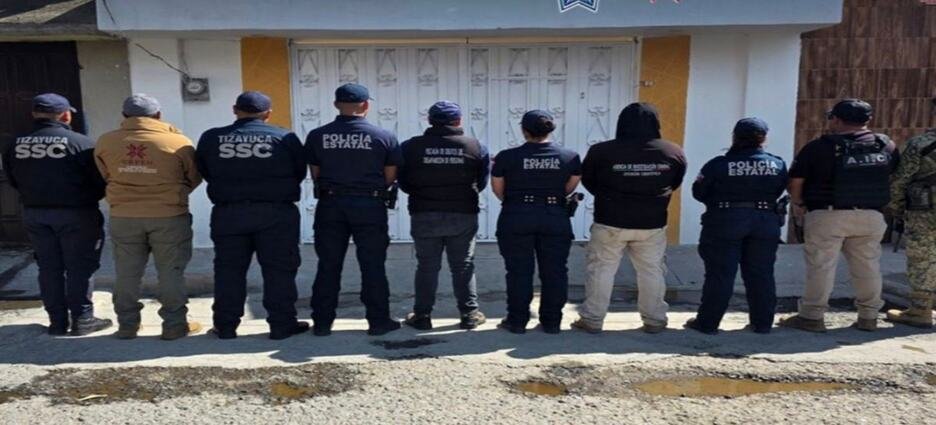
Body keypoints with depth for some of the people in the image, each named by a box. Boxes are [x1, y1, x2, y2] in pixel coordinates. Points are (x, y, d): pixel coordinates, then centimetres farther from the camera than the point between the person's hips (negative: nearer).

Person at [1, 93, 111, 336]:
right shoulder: (79, 142, -15)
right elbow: (100, 180, -12)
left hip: (34, 214, 5)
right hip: (76, 214, -5)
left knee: (49, 268, 12)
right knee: (79, 268, 5)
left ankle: (58, 321, 18)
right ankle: (82, 320, 9)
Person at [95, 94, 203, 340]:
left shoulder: (105, 142, -1)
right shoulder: (178, 142, -9)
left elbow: (106, 176, 11)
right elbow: (194, 178, 3)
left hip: (123, 216, 3)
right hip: (169, 216, -2)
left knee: (127, 273, 14)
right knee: (171, 273, 8)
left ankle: (127, 325, 23)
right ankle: (175, 325, 13)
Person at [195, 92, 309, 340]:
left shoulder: (211, 138, 1)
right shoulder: (285, 138, -5)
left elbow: (204, 172, 9)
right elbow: (300, 173, 3)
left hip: (228, 213, 2)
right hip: (276, 212, -2)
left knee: (228, 270, 12)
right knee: (279, 270, 6)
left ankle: (225, 326, 17)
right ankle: (282, 325, 9)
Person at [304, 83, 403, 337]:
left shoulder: (317, 136, 0)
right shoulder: (383, 137, -4)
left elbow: (315, 175, 4)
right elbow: (390, 177, -1)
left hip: (330, 205, 2)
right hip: (370, 205, -1)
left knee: (328, 265, 10)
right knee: (372, 265, 7)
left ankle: (322, 323, 15)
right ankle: (379, 321, 12)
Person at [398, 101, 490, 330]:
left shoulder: (411, 147, -4)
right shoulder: (476, 147, -3)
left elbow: (404, 184, 2)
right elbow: (481, 183, 3)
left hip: (424, 215, 0)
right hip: (464, 216, 0)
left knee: (427, 266, 10)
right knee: (463, 266, 11)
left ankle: (422, 316, 15)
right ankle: (469, 315, 16)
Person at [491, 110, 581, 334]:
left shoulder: (506, 157, -6)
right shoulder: (570, 157, 0)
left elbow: (498, 190, 2)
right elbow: (569, 189, 6)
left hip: (516, 218, -1)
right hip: (556, 219, 2)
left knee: (519, 271, 7)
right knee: (554, 271, 10)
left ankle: (517, 321, 13)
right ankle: (551, 322, 16)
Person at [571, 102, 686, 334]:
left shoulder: (601, 152, -12)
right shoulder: (673, 152, -4)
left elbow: (588, 182, 2)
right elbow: (675, 184, 9)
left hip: (610, 223, -2)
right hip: (653, 225, 2)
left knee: (601, 269, 9)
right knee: (652, 271, 15)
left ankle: (592, 319, 14)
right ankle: (654, 320, 23)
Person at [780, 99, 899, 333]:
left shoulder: (819, 147, -9)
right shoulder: (887, 145, 8)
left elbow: (796, 180, -9)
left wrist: (798, 204, 7)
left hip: (827, 215, -5)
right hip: (871, 216, 5)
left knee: (821, 266, 1)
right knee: (868, 266, 14)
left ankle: (812, 317, 4)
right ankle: (868, 317, 23)